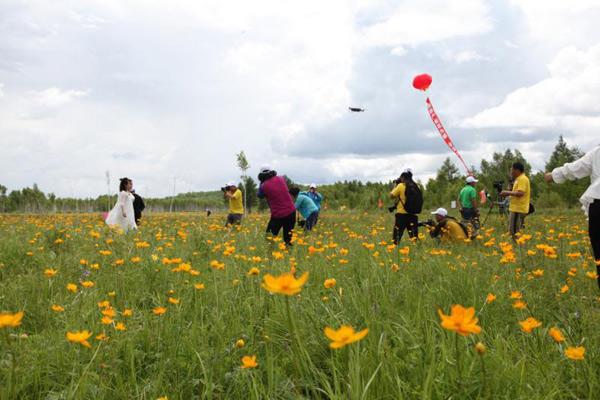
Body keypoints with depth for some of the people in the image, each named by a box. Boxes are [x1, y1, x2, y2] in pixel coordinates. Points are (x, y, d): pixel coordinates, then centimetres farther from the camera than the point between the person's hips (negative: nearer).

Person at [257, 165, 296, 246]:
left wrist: (261, 183, 14)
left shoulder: (264, 186, -10)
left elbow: (260, 196, 9)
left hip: (278, 215, -4)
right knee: (288, 238, 13)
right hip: (291, 212, 4)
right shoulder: (281, 179, 2)